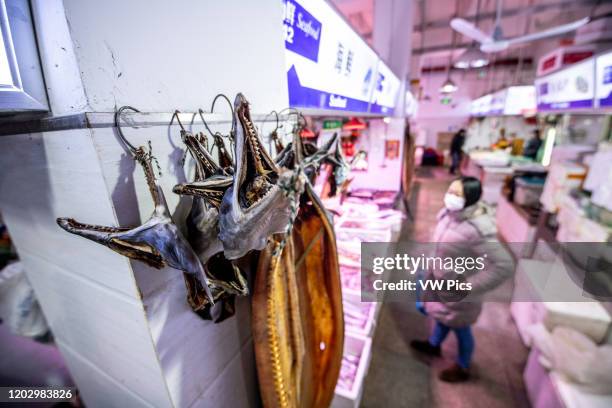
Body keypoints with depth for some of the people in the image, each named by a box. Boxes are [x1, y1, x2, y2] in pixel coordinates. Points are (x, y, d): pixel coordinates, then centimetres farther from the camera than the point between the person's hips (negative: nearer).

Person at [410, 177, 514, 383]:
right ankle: (433, 345, 59)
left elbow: (504, 266, -30)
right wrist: (433, 271, 14)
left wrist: (470, 287, -25)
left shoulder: (477, 230, -33)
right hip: (442, 281, 7)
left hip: (457, 290, -7)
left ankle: (462, 368, 48)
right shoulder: (449, 213, -9)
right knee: (441, 316, 30)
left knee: (460, 329, 19)